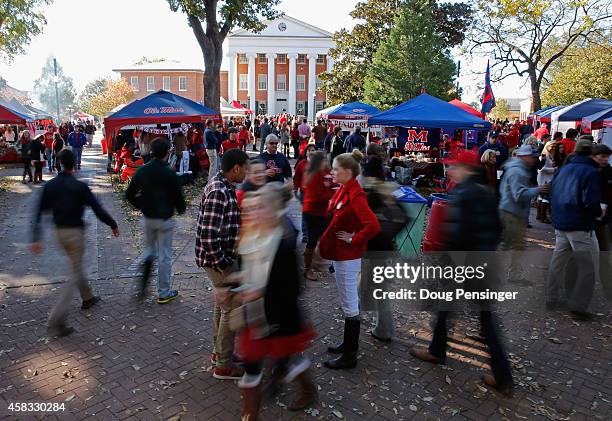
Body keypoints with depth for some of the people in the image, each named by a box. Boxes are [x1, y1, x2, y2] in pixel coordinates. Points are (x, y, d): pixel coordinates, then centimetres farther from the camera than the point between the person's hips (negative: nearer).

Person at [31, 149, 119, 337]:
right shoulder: (79, 187, -15)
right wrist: (113, 225, 0)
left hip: (59, 232, 6)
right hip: (75, 232, -6)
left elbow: (39, 213, -3)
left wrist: (36, 238, -2)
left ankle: (87, 298, 42)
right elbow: (98, 209, -13)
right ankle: (56, 321, -6)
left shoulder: (49, 186, 0)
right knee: (74, 275, 0)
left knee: (76, 265, 26)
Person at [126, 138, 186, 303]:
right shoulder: (170, 174, -16)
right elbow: (178, 197, -11)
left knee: (149, 250, 24)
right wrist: (180, 209, 10)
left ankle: (142, 287, 13)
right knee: (165, 256, 6)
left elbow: (129, 195, 4)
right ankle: (164, 293, 16)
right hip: (165, 219, -5)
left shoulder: (142, 171, -1)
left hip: (148, 218, 5)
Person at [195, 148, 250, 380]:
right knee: (233, 309, 2)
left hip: (222, 258, 10)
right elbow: (208, 236, -28)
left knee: (222, 305, 22)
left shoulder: (224, 186, 7)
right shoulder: (219, 193, -25)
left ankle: (219, 351, 40)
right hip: (218, 261, -10)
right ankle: (224, 365, 17)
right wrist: (223, 265, -19)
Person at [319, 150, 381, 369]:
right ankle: (350, 343, 37)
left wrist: (353, 240, -20)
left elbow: (373, 226, -32)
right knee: (349, 301, 21)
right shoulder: (343, 191, 7)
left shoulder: (355, 196, -22)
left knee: (350, 305, 2)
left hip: (347, 257, -10)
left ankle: (349, 356, 15)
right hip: (340, 254, 10)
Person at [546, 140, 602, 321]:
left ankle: (551, 299, 25)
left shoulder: (563, 169, 9)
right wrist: (598, 213, 0)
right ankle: (578, 306, 7)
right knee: (588, 268, 4)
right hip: (580, 226, -7)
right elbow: (592, 203, -19)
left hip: (560, 224, 7)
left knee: (557, 262, 16)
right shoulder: (591, 172, -12)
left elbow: (552, 193, 14)